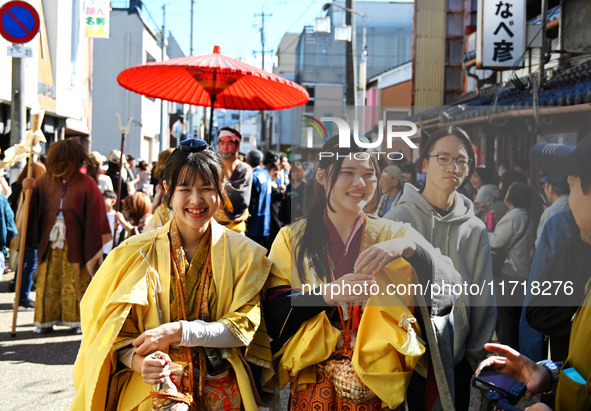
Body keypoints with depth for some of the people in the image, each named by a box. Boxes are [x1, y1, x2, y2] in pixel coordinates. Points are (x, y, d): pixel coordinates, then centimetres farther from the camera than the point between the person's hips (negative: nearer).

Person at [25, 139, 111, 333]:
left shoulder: (86, 184, -4)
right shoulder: (44, 181, 6)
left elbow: (94, 219, -4)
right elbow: (32, 210, 10)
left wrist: (92, 250, -6)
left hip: (75, 245, -3)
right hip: (50, 244, 3)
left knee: (76, 284, 0)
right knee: (48, 283, 4)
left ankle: (79, 320, 9)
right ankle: (46, 320, 12)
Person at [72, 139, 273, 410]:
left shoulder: (242, 253, 7)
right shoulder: (139, 253, 5)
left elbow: (245, 326, 1)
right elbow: (118, 331, 4)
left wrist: (178, 332, -11)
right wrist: (139, 361, -17)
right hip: (152, 388, -1)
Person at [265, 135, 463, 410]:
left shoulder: (394, 234, 3)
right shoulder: (292, 238, 3)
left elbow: (450, 284, -9)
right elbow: (275, 309, -6)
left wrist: (408, 247, -27)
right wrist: (329, 293, -22)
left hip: (379, 384, 0)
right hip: (313, 383, 0)